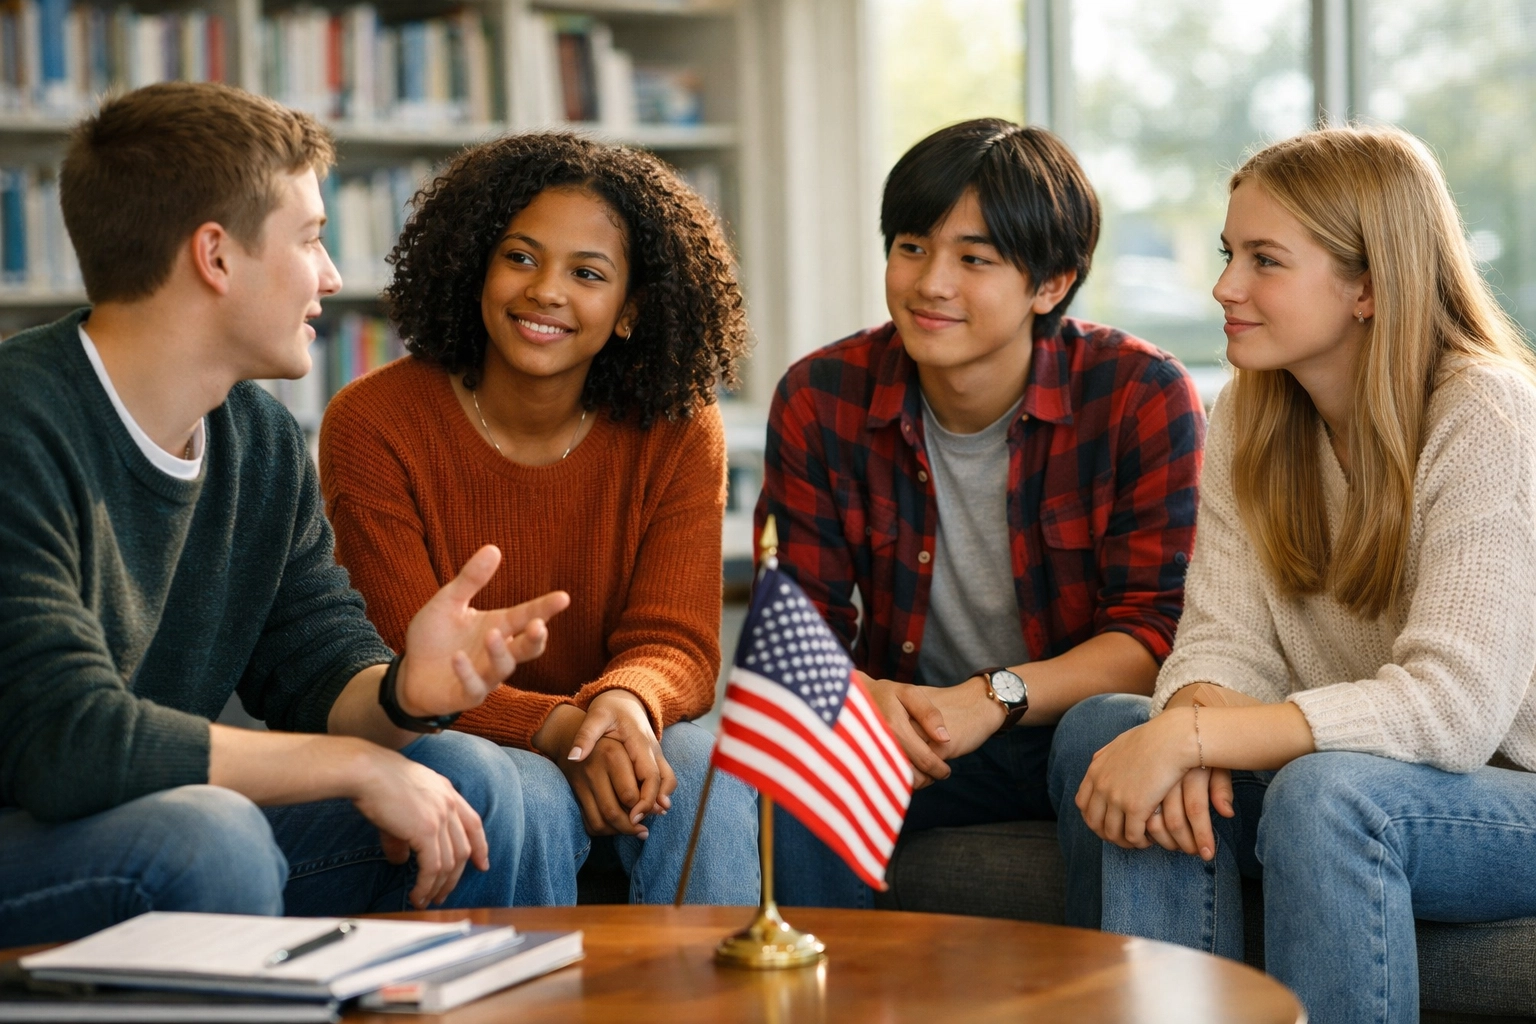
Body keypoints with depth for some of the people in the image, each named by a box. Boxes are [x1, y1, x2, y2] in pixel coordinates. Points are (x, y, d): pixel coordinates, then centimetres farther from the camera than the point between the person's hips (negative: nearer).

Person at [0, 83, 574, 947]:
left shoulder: (263, 442, 6)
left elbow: (322, 665, 7)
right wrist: (356, 765, -22)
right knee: (209, 835, -35)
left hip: (171, 824, 8)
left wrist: (405, 693, -19)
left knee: (470, 778, -3)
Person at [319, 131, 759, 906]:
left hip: (621, 750, 2)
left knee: (707, 777, -30)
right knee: (530, 800, -34)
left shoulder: (677, 430, -1)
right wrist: (556, 730, -33)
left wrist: (626, 704, -32)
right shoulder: (373, 426, -9)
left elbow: (677, 643, -7)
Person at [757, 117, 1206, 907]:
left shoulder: (1141, 396, -10)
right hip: (915, 743, 2)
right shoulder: (818, 401, -3)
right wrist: (859, 694, -26)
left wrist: (998, 696, -30)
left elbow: (1154, 635, -14)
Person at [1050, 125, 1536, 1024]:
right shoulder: (1251, 415, 3)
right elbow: (1227, 641, -4)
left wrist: (1191, 736, -34)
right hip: (1354, 770, 6)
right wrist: (1193, 717, -29)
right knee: (1105, 731, -17)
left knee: (1324, 793, -36)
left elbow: (1454, 708, -28)